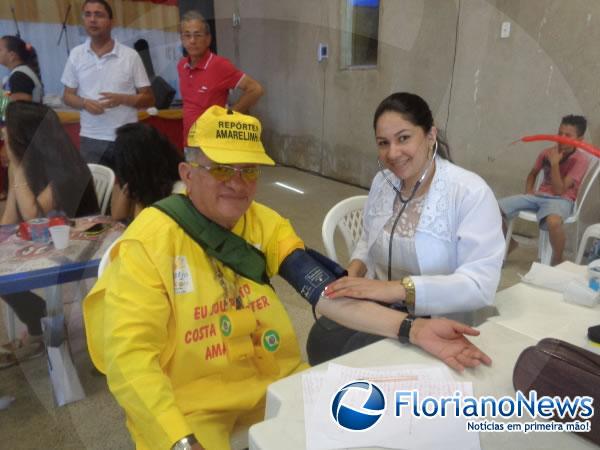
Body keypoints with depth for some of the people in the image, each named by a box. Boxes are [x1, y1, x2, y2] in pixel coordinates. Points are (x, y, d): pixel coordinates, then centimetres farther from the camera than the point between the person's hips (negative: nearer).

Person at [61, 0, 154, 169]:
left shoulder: (130, 55, -1)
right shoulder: (76, 55, 6)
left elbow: (148, 98, 0)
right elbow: (68, 96, 12)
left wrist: (122, 99, -17)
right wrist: (85, 103, -10)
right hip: (91, 139, 2)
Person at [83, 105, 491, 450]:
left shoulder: (265, 223, -2)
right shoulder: (149, 241, -15)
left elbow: (328, 292, -13)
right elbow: (129, 356, -20)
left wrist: (414, 329, -25)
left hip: (279, 384, 4)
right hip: (190, 406, -3)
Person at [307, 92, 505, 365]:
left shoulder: (471, 193, -18)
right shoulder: (382, 182, 2)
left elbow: (481, 284, -26)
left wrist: (398, 288, -35)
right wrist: (355, 269, -6)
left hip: (434, 318, -5)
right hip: (375, 304, 5)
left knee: (356, 355, -25)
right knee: (322, 341, -20)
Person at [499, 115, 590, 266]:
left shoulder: (581, 160, -10)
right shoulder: (547, 152, 5)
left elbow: (559, 190, -17)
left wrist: (554, 163, -19)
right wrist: (528, 191, 5)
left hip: (561, 200, -5)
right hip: (538, 195, 5)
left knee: (553, 221, -43)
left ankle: (557, 260, -14)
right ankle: (509, 242, 16)